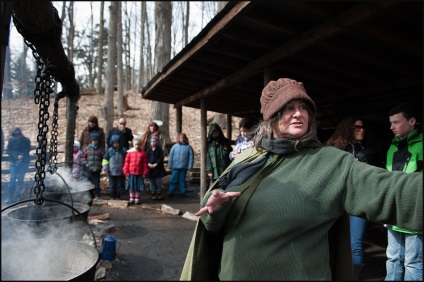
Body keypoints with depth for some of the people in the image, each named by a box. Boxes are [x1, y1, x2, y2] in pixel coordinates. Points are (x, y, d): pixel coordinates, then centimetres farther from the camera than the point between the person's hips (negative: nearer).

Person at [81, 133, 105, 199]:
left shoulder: (101, 149, 6)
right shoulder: (87, 148, 9)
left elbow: (104, 158, 6)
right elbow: (83, 157, 13)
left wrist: (101, 165, -5)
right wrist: (85, 163, 1)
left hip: (97, 169, -1)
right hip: (89, 169, 2)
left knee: (96, 182, -2)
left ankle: (97, 194, 5)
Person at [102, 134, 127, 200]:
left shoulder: (123, 150, 2)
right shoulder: (109, 150, 1)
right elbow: (105, 159, 4)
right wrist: (105, 168, -3)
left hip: (120, 172, 0)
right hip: (111, 172, 0)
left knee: (119, 185, 7)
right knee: (112, 185, 7)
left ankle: (118, 197, 20)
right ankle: (113, 197, 19)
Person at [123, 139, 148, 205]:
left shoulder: (143, 153, 0)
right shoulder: (130, 152, 2)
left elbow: (145, 164, 0)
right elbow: (127, 162, 4)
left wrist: (145, 173, -2)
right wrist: (126, 171, 0)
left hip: (140, 173, -1)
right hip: (131, 173, 1)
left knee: (138, 187, 7)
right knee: (131, 187, 9)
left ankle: (137, 199, 19)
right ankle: (131, 199, 21)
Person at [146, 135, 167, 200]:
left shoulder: (159, 150, 0)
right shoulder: (148, 150, 11)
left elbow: (161, 158, -8)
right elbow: (146, 158, 5)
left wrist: (155, 164, -17)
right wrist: (149, 164, -12)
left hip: (158, 168, -4)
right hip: (150, 168, 4)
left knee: (158, 181, -2)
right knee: (151, 182, 7)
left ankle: (160, 194, 9)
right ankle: (153, 194, 16)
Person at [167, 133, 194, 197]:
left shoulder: (188, 147, 0)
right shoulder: (174, 146, 2)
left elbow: (191, 157, -1)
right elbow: (171, 156, 4)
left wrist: (190, 166, -5)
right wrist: (170, 165, 2)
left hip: (184, 167, 0)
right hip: (175, 167, 0)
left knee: (182, 180, 9)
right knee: (173, 179, 4)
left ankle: (183, 192, 19)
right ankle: (171, 192, 14)